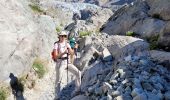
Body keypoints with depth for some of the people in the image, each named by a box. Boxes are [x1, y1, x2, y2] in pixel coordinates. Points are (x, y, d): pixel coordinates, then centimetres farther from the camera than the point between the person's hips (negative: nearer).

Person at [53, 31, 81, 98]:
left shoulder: (67, 44, 9)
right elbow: (56, 56, -13)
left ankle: (78, 89, 3)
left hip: (67, 62, 5)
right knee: (59, 81, -1)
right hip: (60, 63, -4)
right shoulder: (56, 45, -6)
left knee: (78, 73, -9)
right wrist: (63, 53, -24)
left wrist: (69, 49, -23)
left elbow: (71, 53, -2)